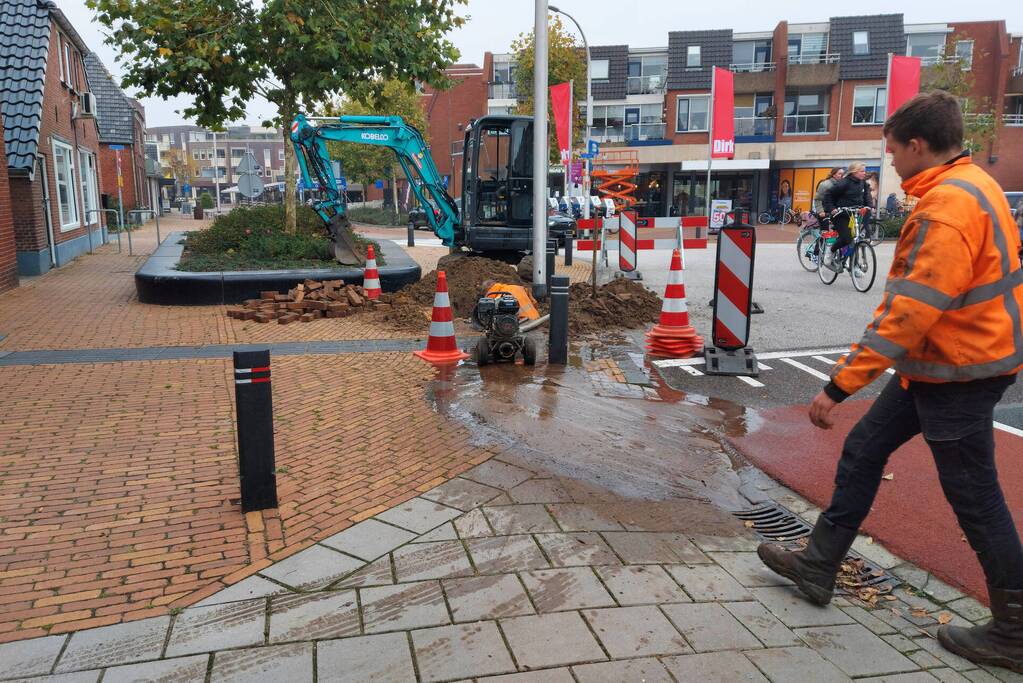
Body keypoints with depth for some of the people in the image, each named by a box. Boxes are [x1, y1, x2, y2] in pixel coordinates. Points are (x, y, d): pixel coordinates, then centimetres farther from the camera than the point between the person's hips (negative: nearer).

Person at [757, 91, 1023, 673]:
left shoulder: (948, 206, -23)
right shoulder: (971, 185, 9)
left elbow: (909, 315, -29)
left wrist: (839, 386, -26)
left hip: (957, 373, -10)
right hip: (945, 362, 10)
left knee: (975, 499, 3)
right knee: (863, 450, 13)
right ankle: (819, 565, 24)